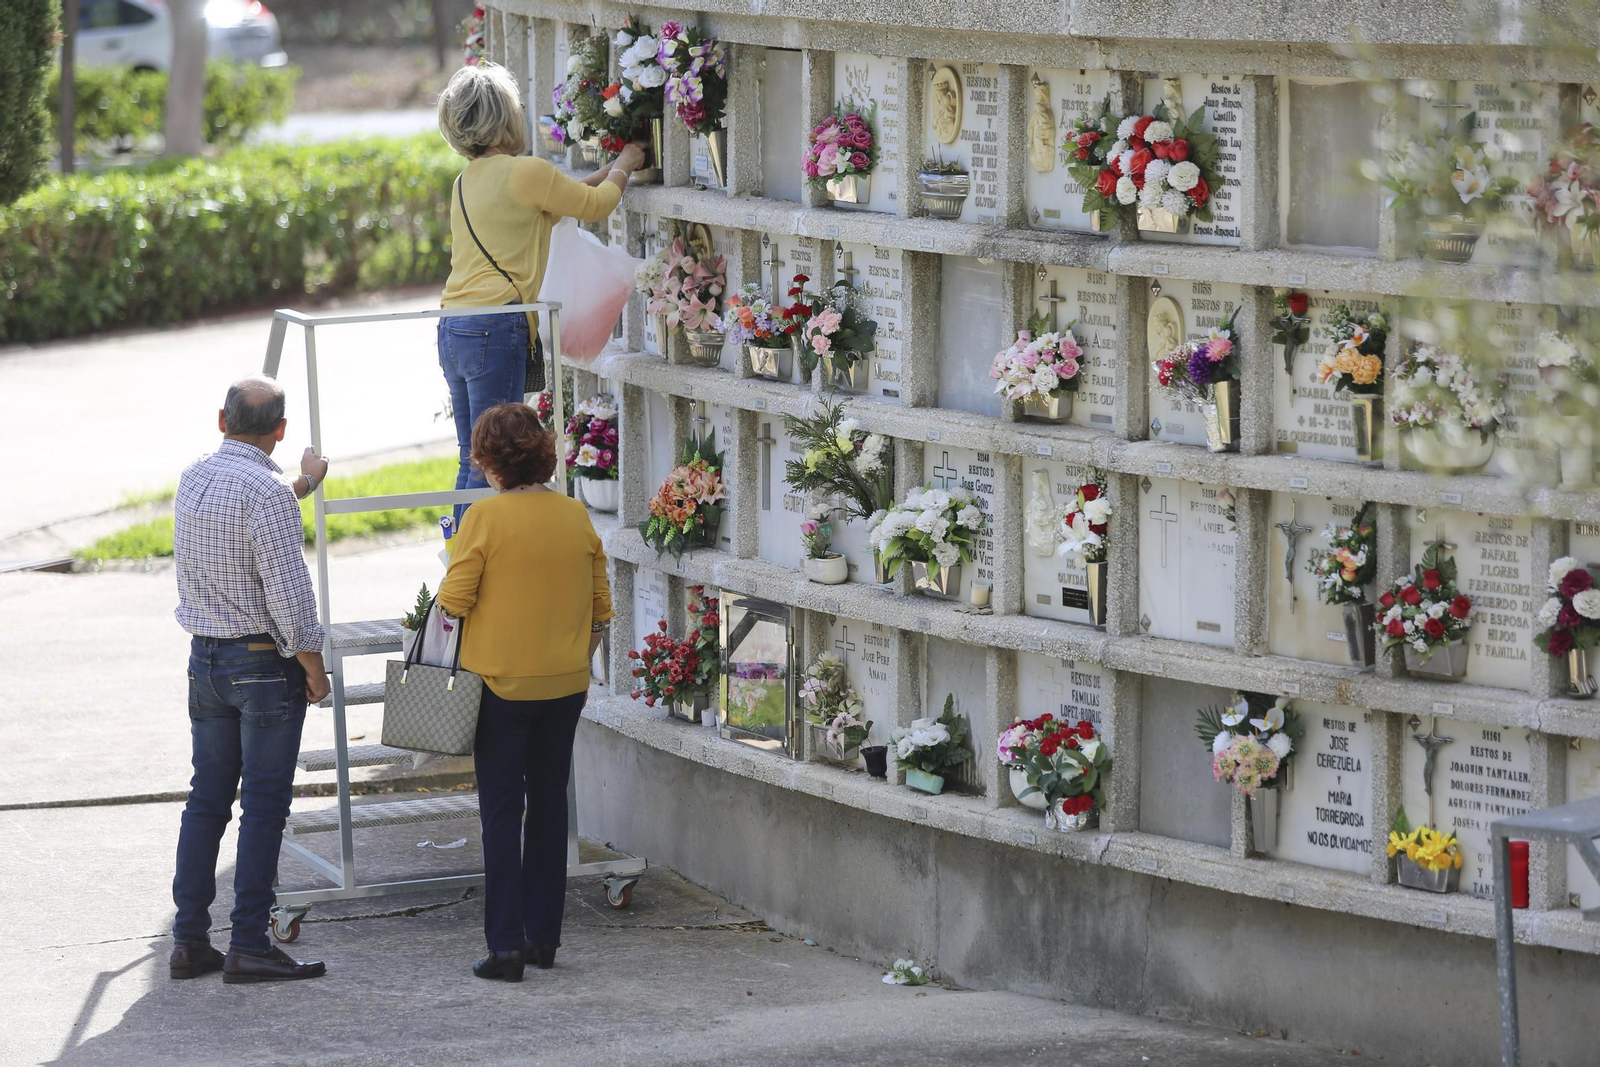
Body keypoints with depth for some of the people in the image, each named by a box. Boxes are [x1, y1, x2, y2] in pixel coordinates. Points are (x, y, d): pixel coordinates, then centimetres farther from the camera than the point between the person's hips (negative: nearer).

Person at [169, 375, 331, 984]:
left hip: (205, 659, 7)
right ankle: (248, 945, -4)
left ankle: (189, 939, 11)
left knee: (207, 797, 11)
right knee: (263, 803, -3)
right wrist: (314, 667, -9)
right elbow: (288, 590, -20)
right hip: (264, 661, -7)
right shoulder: (267, 492, -19)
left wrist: (304, 483, 43)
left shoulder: (193, 479, 6)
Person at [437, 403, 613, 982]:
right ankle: (543, 936, 18)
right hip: (565, 684, 4)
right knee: (549, 803, 14)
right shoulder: (575, 516, 1)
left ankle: (505, 943, -4)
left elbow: (455, 599, -14)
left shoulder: (486, 516, -14)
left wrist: (443, 605, 8)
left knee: (501, 811, 1)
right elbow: (600, 604, 7)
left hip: (502, 680, -4)